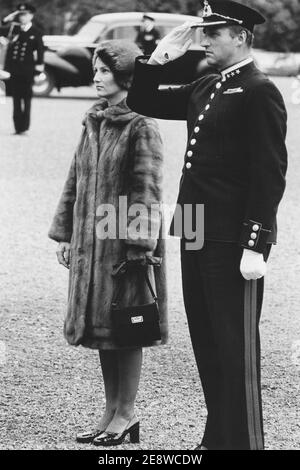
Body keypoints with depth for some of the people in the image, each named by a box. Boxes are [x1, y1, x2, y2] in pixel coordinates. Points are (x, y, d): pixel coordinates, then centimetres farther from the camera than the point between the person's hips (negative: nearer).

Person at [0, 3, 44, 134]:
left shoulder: (35, 33, 1)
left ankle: (24, 126, 2)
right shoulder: (13, 29, 8)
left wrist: (39, 66, -8)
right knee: (16, 99, 5)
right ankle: (17, 127, 9)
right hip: (13, 68, 3)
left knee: (26, 98, 0)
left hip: (27, 70, -3)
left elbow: (39, 51, 1)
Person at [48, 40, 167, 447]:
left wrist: (138, 246, -18)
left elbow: (147, 192, -14)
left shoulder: (141, 129, -11)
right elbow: (75, 180, 15)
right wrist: (64, 234, 13)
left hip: (123, 241, -7)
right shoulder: (93, 124, 10)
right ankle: (112, 413, 20)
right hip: (90, 241, 7)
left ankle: (125, 413, 11)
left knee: (125, 328, 0)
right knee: (99, 326, 11)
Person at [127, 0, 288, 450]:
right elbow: (143, 103, 24)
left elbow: (270, 173, -16)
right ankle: (218, 437, 25)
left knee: (235, 346, -3)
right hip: (197, 234, 9)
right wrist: (160, 56, 8)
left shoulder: (259, 92, -10)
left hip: (233, 240, -9)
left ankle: (243, 441, 4)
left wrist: (255, 245, -20)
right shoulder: (204, 89, 15)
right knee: (206, 341, 14)